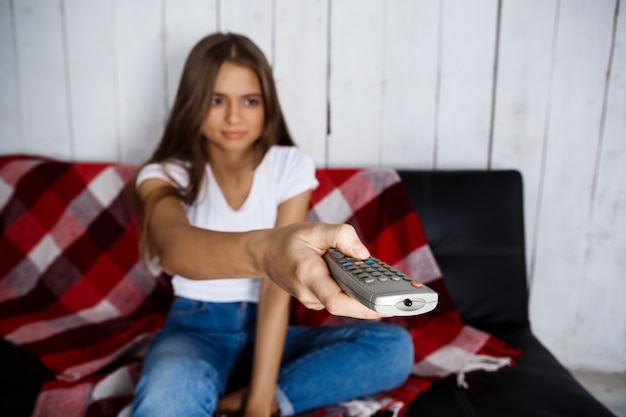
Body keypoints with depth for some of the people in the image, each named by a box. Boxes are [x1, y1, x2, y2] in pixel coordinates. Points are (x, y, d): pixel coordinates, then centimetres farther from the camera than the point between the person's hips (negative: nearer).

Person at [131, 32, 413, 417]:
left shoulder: (291, 166, -6)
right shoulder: (165, 175, -10)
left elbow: (277, 289, -14)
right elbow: (172, 245, -36)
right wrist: (261, 250, -59)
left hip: (264, 331, 4)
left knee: (394, 345, -23)